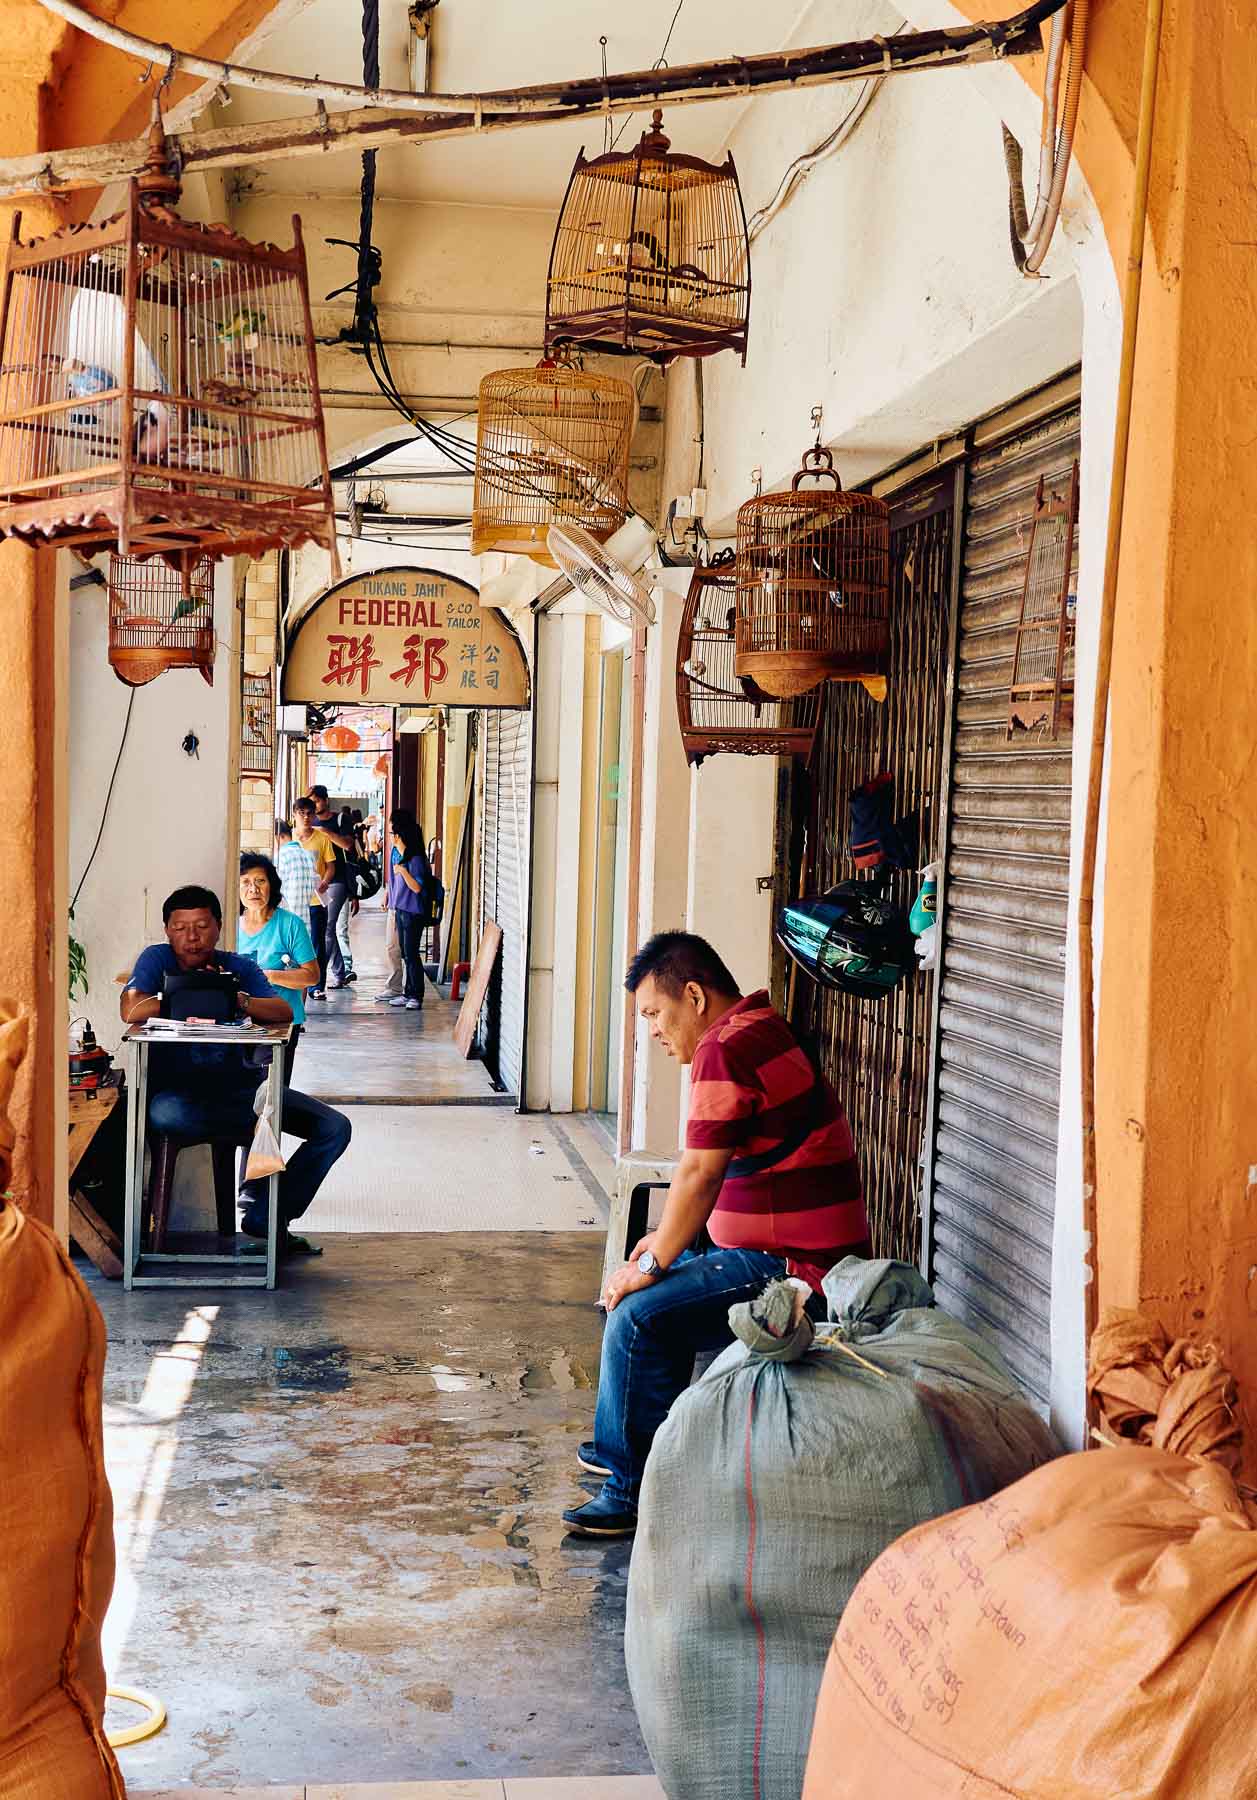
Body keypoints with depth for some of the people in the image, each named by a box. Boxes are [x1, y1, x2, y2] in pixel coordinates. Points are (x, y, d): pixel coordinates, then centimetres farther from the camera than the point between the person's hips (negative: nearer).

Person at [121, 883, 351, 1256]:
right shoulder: (157, 959, -3)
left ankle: (266, 1218, 0)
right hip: (178, 1088, -3)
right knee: (163, 1114, -41)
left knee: (334, 1128, -10)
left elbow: (284, 1012, -14)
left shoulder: (240, 967, 3)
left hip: (240, 1083, 3)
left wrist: (238, 1000, -32)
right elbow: (131, 1011, -23)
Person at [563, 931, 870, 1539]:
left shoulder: (724, 1051, -18)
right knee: (656, 1287, 22)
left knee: (636, 1317, -17)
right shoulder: (761, 1030, 15)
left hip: (796, 1269, -11)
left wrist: (651, 1265, -10)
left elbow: (699, 1173, -21)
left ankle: (634, 1492, -5)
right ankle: (624, 1446, 32)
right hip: (811, 1254, 11)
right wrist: (666, 1239, 18)